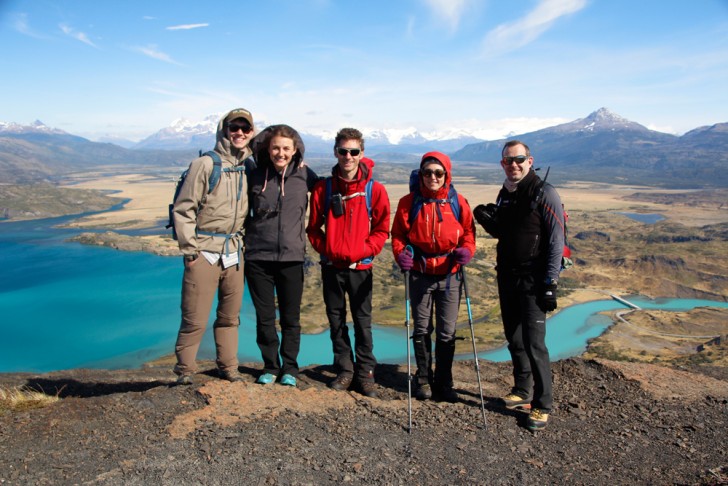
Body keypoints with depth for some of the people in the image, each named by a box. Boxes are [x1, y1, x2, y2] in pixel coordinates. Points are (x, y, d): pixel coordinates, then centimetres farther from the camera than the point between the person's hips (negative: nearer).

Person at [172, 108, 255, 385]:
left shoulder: (250, 168, 9)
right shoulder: (205, 165, -6)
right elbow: (183, 209, -7)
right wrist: (190, 249, -9)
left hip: (234, 253, 5)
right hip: (205, 252, -5)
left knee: (230, 316, 13)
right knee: (195, 318, -1)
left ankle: (228, 367, 26)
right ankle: (184, 369, 16)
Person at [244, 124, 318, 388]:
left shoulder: (304, 175, -1)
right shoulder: (255, 176, 2)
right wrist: (246, 236, 5)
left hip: (291, 257, -1)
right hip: (258, 257, 1)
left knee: (291, 318, 8)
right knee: (264, 317, 9)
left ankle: (289, 368, 24)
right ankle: (270, 366, 25)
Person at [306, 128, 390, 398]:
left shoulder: (374, 189, -4)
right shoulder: (323, 188, 1)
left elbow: (382, 230, -1)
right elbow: (313, 227, 7)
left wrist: (363, 251, -13)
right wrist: (326, 249, -7)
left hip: (360, 267, -2)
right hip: (331, 265, 2)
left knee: (363, 321, 4)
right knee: (336, 320, 10)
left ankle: (366, 373, 16)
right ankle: (344, 370, 24)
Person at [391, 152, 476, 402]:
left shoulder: (458, 202, 0)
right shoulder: (409, 202, -2)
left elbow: (468, 232, 6)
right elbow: (398, 233, 2)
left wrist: (466, 250, -13)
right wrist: (400, 253, -16)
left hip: (450, 276, 0)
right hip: (420, 275, 0)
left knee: (447, 332, 6)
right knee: (422, 330, 11)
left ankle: (444, 382, 22)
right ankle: (424, 379, 27)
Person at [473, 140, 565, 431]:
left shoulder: (544, 193, -10)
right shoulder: (504, 194, 11)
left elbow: (556, 241, -12)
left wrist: (550, 283, -16)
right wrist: (487, 221, -1)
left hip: (533, 280, -7)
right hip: (506, 276, 7)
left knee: (534, 343, -7)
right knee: (514, 339, 14)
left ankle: (542, 405, 5)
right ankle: (522, 392, 30)